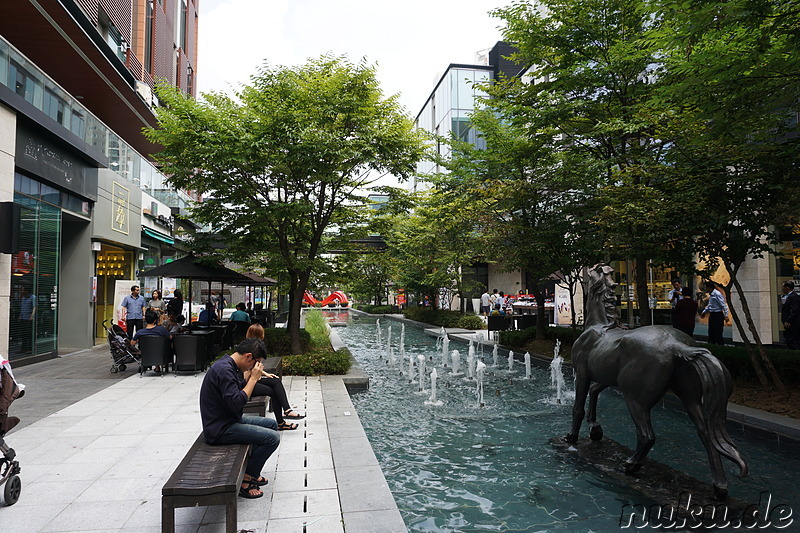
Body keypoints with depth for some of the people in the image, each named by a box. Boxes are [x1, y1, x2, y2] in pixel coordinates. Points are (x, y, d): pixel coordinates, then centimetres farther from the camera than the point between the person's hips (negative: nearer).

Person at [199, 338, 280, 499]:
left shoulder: (228, 365, 8)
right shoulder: (224, 369, -24)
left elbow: (238, 389, 19)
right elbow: (236, 403, -29)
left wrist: (250, 377, 3)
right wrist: (253, 378, -21)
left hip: (229, 420, 11)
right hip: (220, 429, -11)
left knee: (271, 424, 16)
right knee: (272, 438, -16)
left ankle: (251, 471, 22)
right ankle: (244, 480, -2)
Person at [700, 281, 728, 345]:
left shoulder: (717, 294, -16)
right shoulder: (710, 295, 12)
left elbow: (724, 305, -19)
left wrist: (726, 316, -24)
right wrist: (704, 312, 31)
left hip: (718, 315, -10)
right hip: (712, 315, 10)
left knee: (718, 334, -8)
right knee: (711, 333, 14)